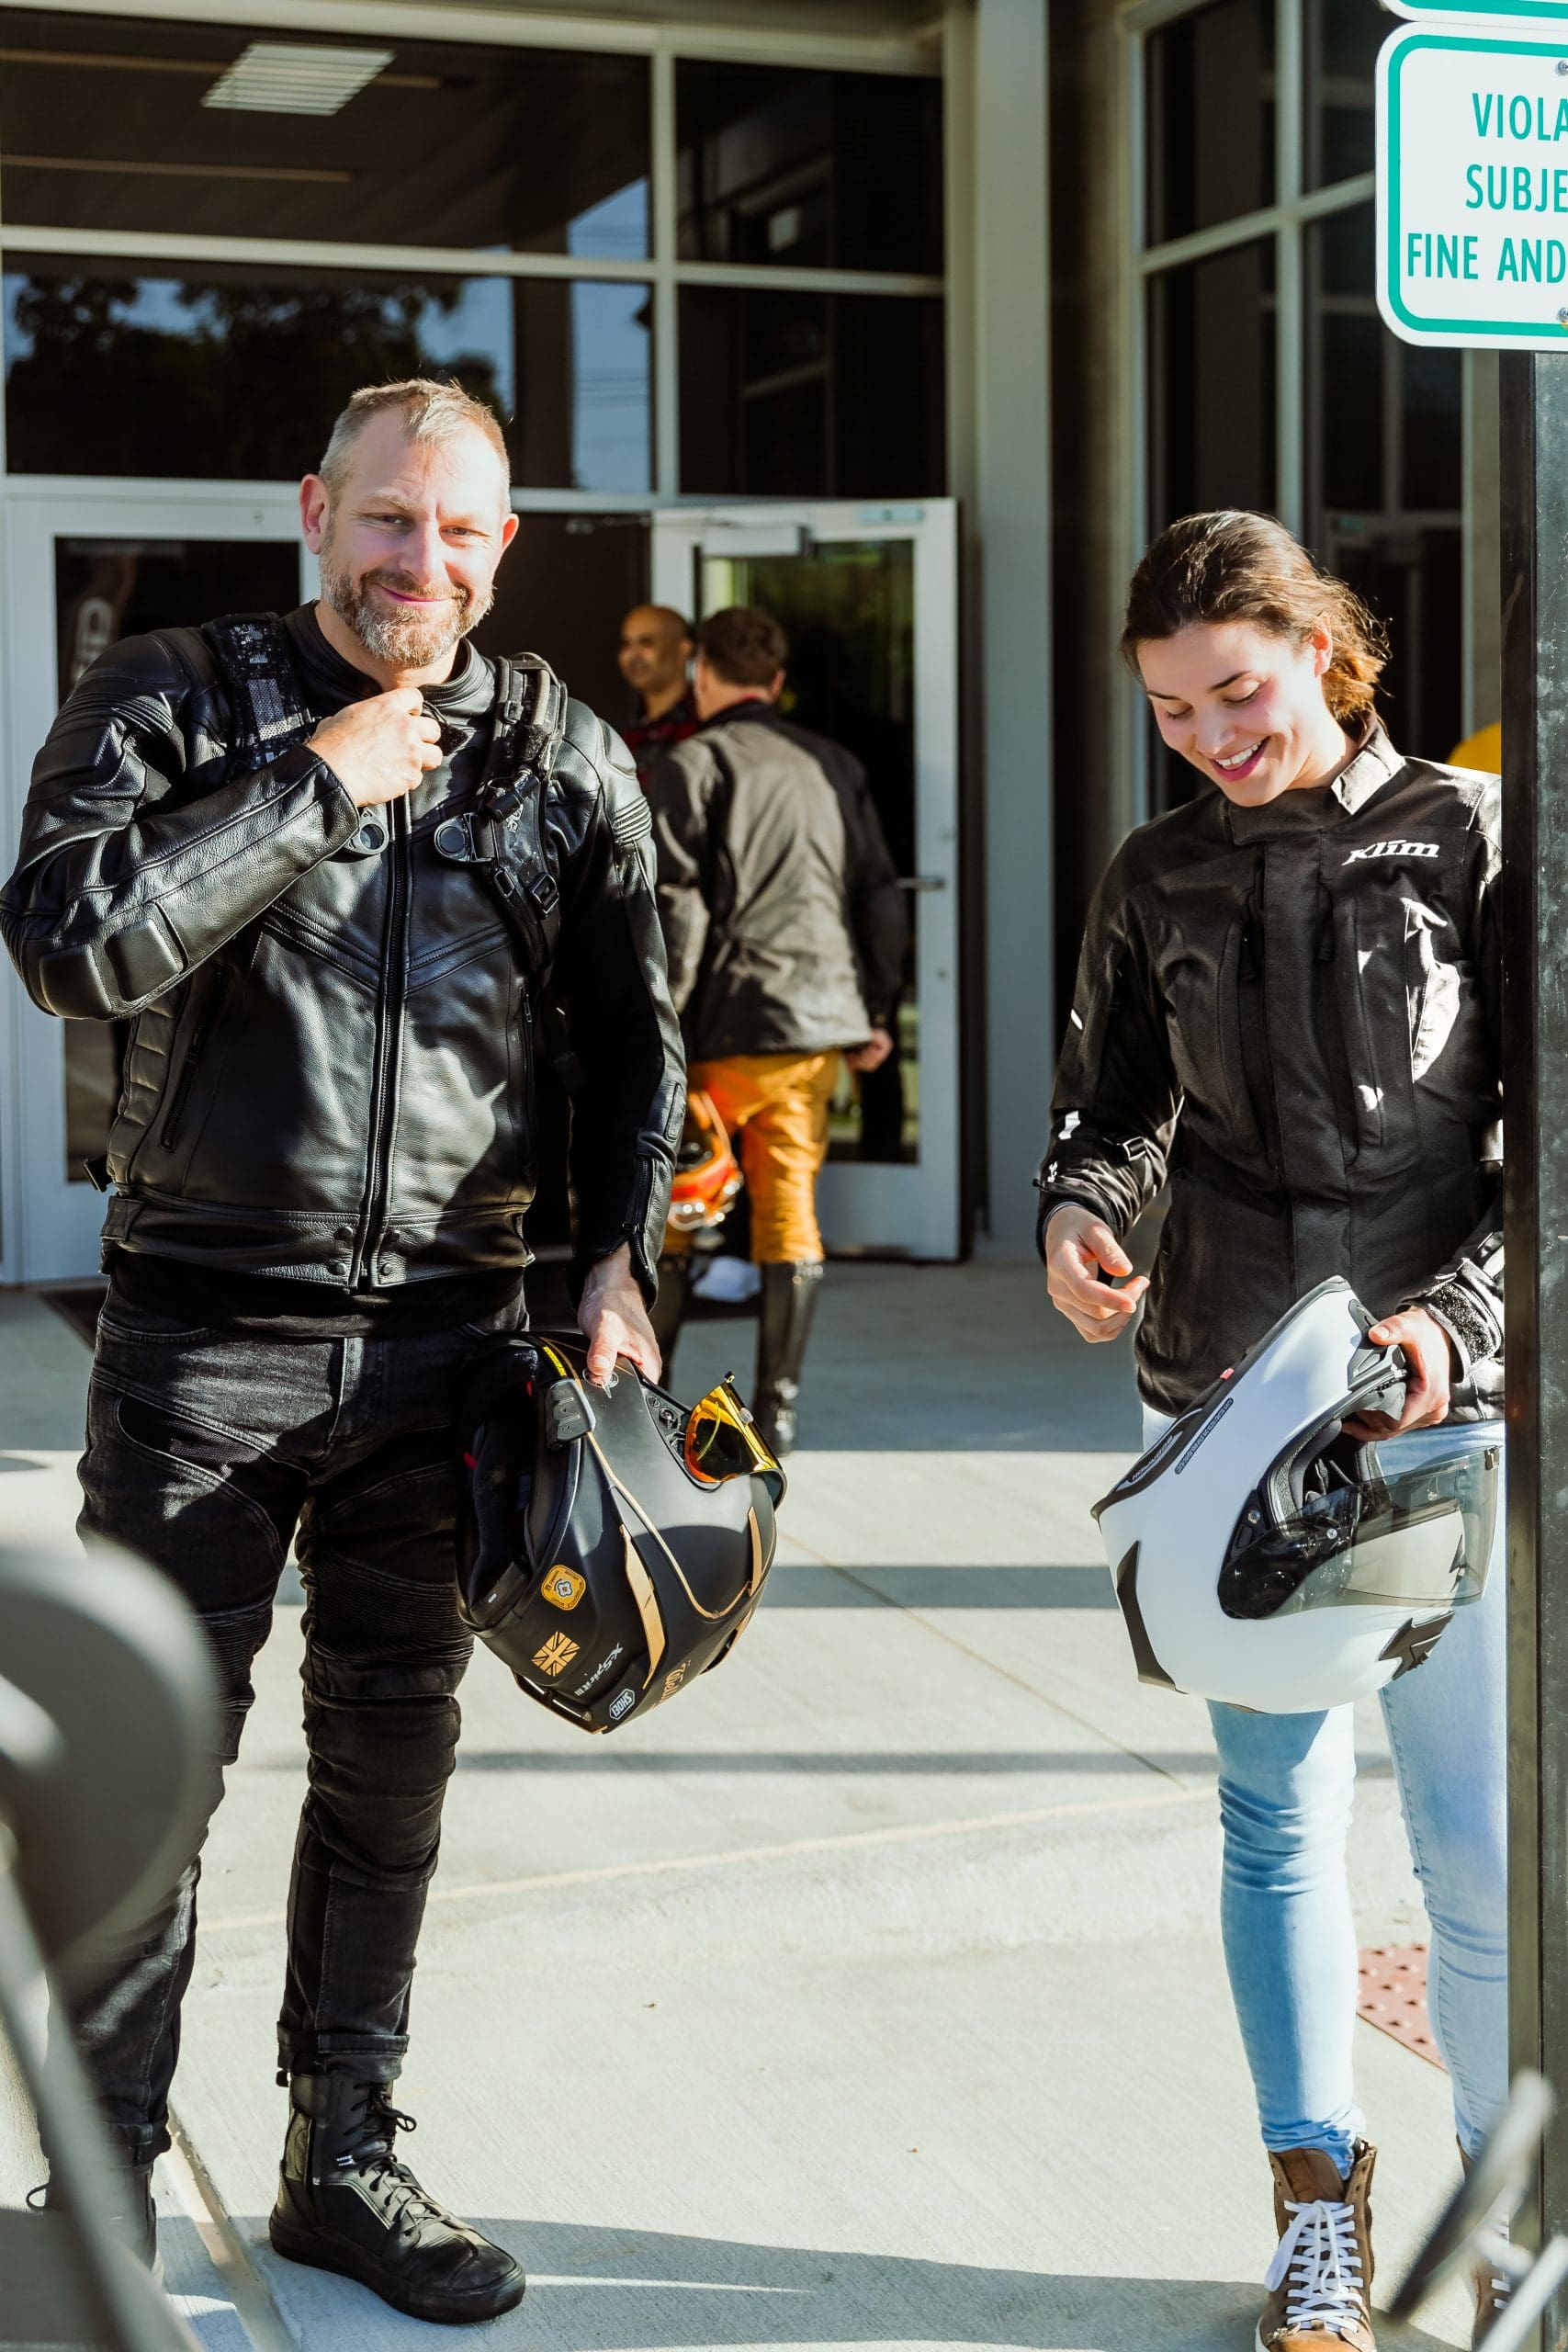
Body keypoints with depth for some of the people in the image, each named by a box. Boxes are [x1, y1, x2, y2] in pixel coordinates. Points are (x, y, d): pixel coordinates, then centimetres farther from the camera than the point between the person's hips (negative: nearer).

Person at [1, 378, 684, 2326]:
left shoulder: (564, 759, 6)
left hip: (444, 1337, 3)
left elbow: (633, 1031, 15)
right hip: (207, 1332, -3)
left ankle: (343, 2162, 26)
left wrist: (619, 1255, 5)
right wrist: (314, 783, -14)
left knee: (391, 1758, 12)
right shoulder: (174, 698, -2)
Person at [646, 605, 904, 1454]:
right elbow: (880, 895, 14)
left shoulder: (691, 765, -3)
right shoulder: (833, 766, 14)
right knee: (790, 1208, 7)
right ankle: (777, 1408, 7)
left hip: (729, 1021, -4)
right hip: (824, 1018, 5)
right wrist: (875, 1010, 20)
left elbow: (675, 908, -11)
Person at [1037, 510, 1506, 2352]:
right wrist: (1076, 1212, -9)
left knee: (1477, 1835, -2)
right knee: (1277, 1811, 9)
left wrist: (1461, 1317, -19)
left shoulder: (1468, 837, -1)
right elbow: (1112, 1094, 14)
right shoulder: (1160, 880, 8)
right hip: (1223, 1399, 3)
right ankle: (1319, 2201, 22)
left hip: (1446, 1393, -3)